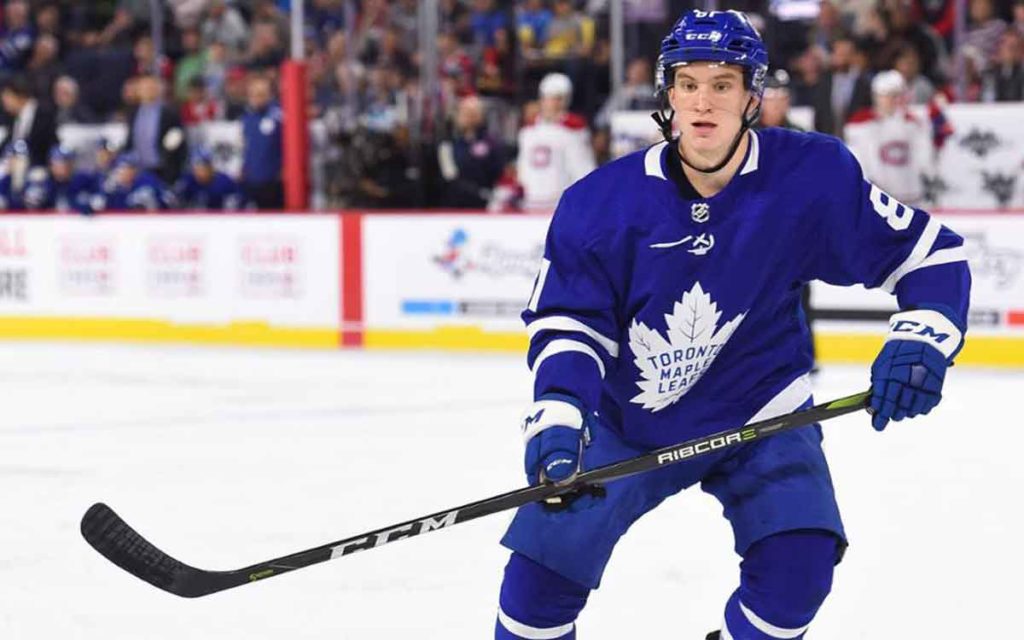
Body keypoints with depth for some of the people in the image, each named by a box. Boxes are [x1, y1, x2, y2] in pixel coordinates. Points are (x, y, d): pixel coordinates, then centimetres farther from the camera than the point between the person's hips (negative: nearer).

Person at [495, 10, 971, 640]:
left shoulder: (812, 176, -17)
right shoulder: (602, 202, -16)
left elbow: (934, 255, -10)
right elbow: (569, 324, -13)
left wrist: (921, 340, -27)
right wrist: (557, 422, -30)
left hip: (760, 416, 0)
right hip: (628, 422, 0)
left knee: (798, 560, -21)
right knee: (546, 553, -12)